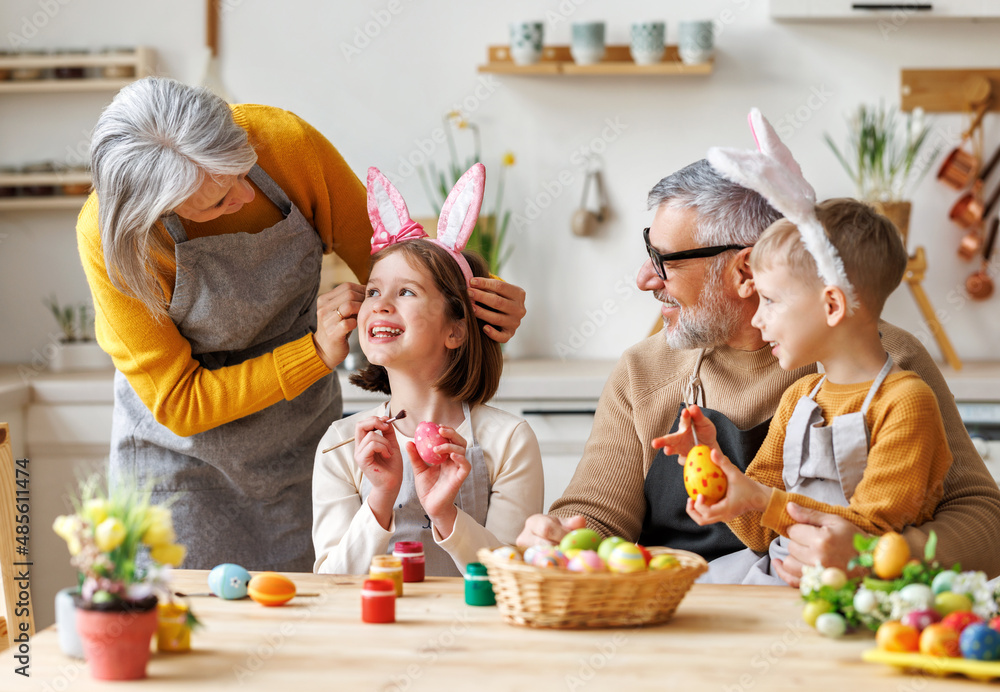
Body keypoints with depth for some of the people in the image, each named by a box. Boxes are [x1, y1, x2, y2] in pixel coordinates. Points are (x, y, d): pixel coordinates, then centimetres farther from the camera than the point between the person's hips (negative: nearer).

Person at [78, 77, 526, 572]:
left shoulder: (287, 141, -22)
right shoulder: (105, 234, -27)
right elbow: (177, 404, -20)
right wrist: (317, 354, -28)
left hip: (301, 431, 3)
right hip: (182, 453, -2)